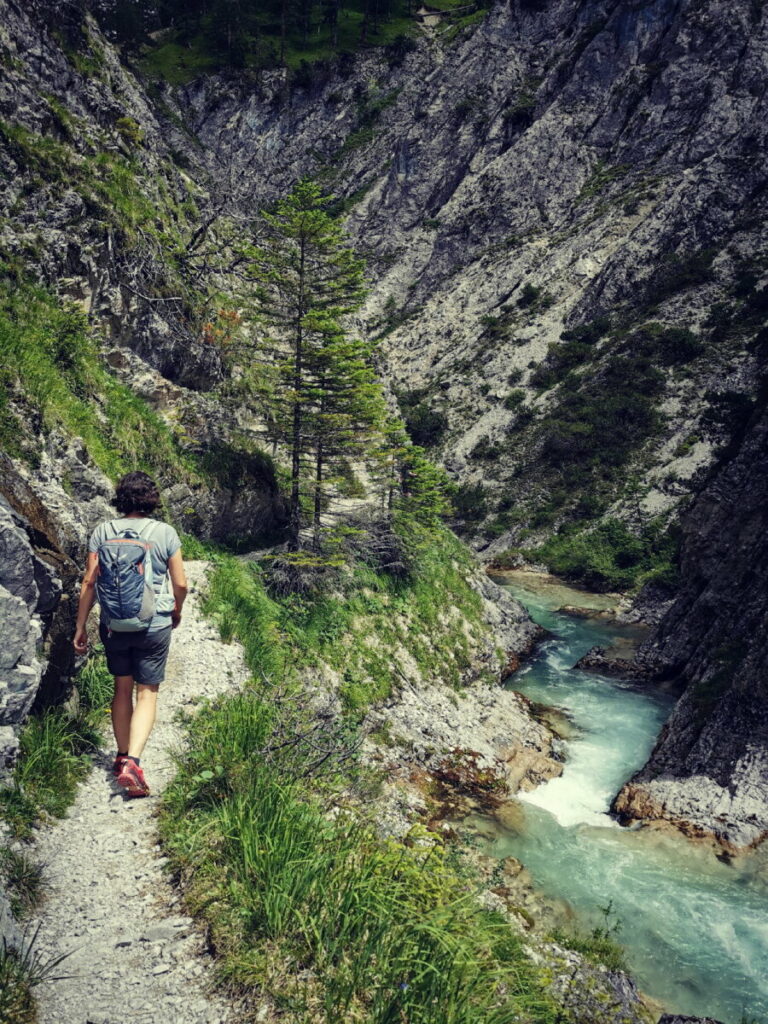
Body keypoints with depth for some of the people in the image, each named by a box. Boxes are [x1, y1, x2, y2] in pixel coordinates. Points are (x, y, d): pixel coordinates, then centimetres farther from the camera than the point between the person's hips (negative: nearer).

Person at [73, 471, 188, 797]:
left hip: (113, 626, 2)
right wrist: (177, 611, 16)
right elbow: (180, 584, -4)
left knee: (122, 688, 20)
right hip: (154, 626, -2)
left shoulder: (103, 532, -3)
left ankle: (122, 757, 31)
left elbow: (89, 582, -4)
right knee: (147, 694, 5)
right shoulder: (165, 533, -7)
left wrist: (80, 627, 3)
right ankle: (133, 762, -11)